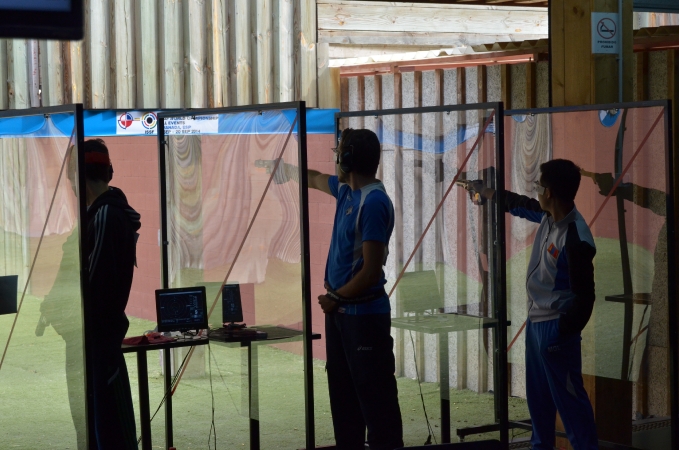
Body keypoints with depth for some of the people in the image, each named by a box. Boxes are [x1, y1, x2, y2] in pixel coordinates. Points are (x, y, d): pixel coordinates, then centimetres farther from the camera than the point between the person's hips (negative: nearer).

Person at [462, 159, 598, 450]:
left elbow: (584, 297, -22)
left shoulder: (576, 240, -25)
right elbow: (518, 205, 23)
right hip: (535, 321, 9)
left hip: (555, 327, -9)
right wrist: (482, 190, 34)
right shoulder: (548, 215, 0)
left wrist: (562, 334, -19)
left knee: (568, 396, -6)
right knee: (537, 396, 18)